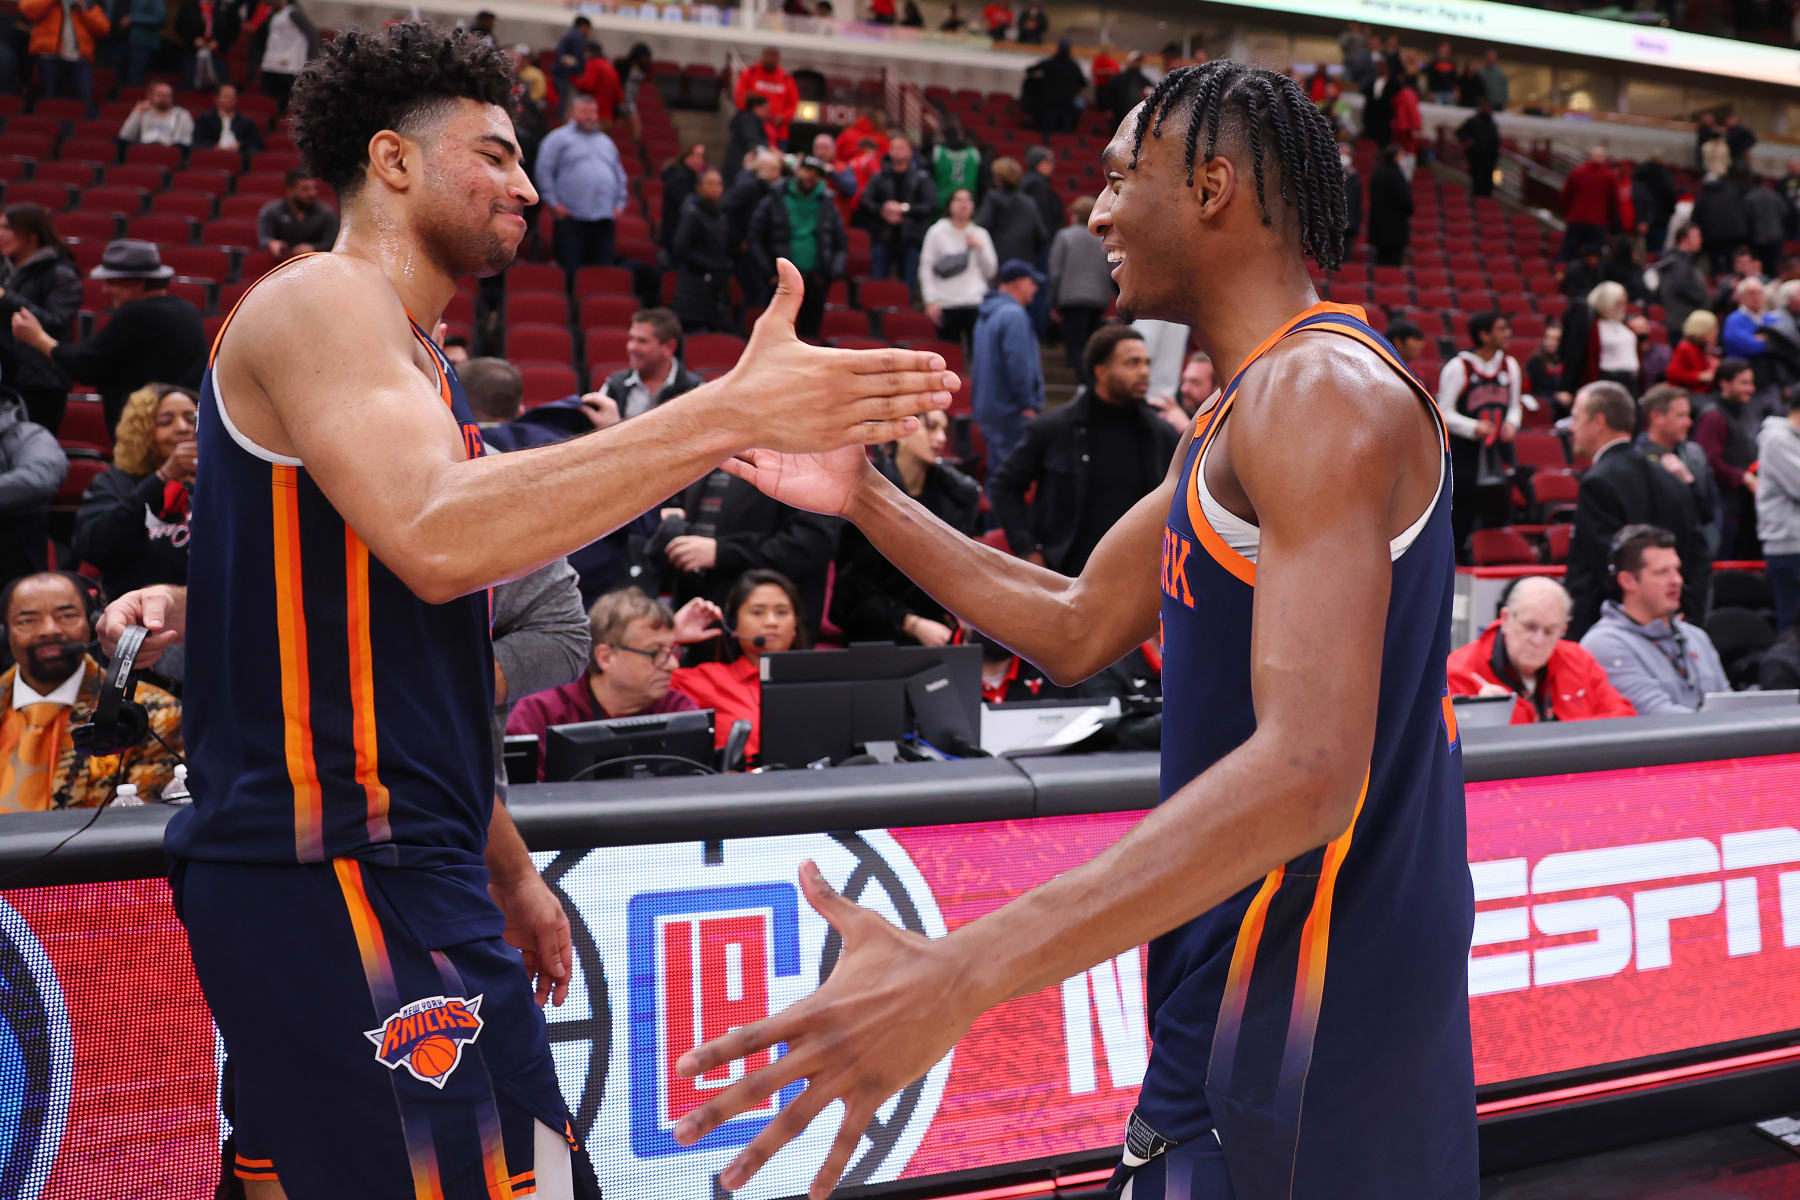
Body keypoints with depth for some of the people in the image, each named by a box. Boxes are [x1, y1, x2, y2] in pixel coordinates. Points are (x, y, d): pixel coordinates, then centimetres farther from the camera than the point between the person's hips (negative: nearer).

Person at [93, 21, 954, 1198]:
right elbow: (435, 539, -29)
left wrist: (506, 870, 22)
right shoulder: (318, 301, -9)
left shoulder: (418, 359, 20)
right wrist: (728, 414, -30)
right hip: (342, 867, -10)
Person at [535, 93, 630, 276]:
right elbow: (544, 172, 0)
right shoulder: (558, 138, 7)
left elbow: (620, 176, 26)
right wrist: (554, 204, -7)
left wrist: (620, 204, 12)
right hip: (571, 220, -5)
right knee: (570, 269, -8)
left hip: (605, 220, 5)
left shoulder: (606, 142, 25)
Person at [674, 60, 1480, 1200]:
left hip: (1296, 1020, -10)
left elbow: (1304, 771, -32)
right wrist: (866, 497, 13)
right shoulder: (1245, 411, 13)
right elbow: (1079, 630, 18)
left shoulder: (1321, 392, -20)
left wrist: (956, 976, -39)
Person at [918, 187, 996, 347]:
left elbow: (990, 272, 13)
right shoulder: (937, 232, 6)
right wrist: (930, 301, -4)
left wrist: (980, 248, -2)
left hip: (976, 303, 1)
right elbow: (925, 269, 4)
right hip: (946, 303, -1)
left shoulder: (980, 234, 13)